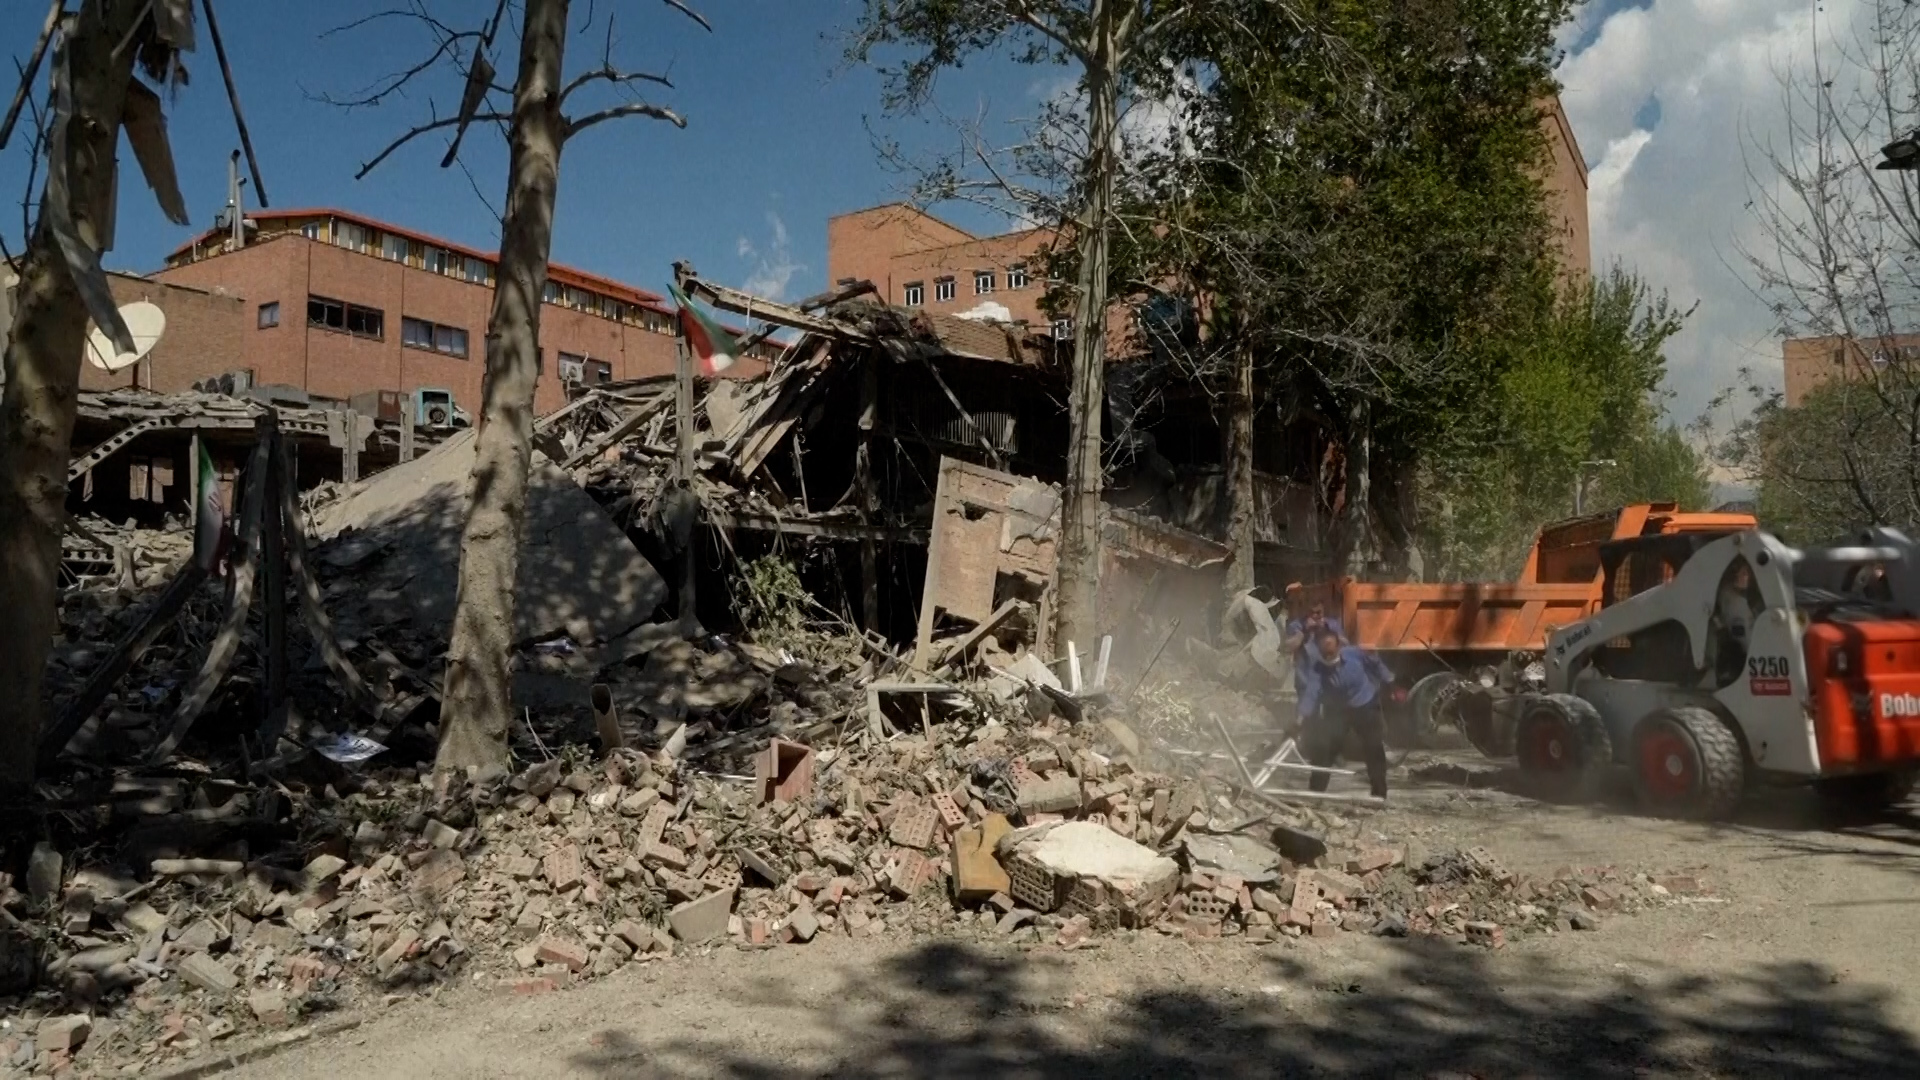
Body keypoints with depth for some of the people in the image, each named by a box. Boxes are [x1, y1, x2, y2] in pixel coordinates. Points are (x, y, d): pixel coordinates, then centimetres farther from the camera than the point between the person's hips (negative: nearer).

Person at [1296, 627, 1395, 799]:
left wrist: (1390, 683, 5)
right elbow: (1311, 693, -39)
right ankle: (1315, 791, 6)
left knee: (1375, 750, 1)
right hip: (1337, 710, 1)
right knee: (1323, 748, -5)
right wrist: (1303, 716, -55)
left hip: (1367, 706, 0)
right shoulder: (1316, 669, -26)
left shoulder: (1355, 654, -26)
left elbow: (1376, 664, -6)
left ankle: (1379, 793, 12)